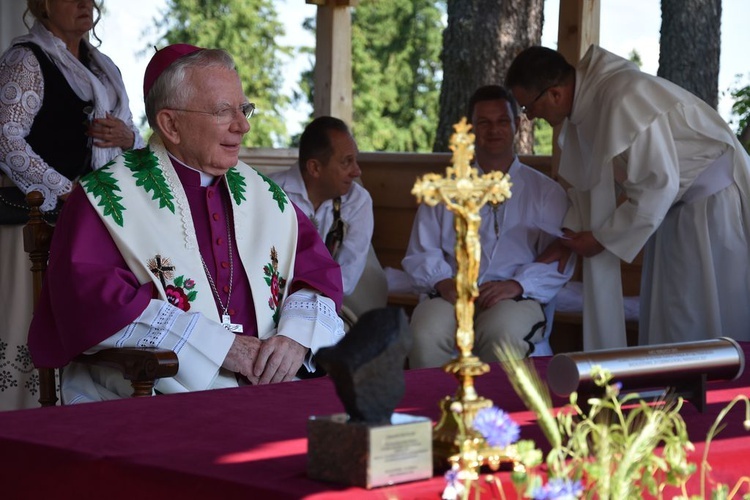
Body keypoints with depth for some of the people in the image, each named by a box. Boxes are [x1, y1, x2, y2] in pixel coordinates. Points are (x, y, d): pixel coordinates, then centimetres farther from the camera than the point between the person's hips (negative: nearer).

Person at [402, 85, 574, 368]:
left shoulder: (547, 193, 15)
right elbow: (420, 253, 13)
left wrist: (516, 284, -13)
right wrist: (443, 282, -9)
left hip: (517, 297, -1)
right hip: (452, 295, 1)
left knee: (503, 336, -37)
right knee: (424, 335, -32)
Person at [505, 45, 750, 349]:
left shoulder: (622, 99, -29)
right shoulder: (584, 103, -2)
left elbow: (658, 183, -27)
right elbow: (592, 181, 10)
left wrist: (601, 238, -18)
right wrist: (571, 235, 1)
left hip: (713, 199, -9)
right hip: (675, 204, 9)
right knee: (663, 319, 10)